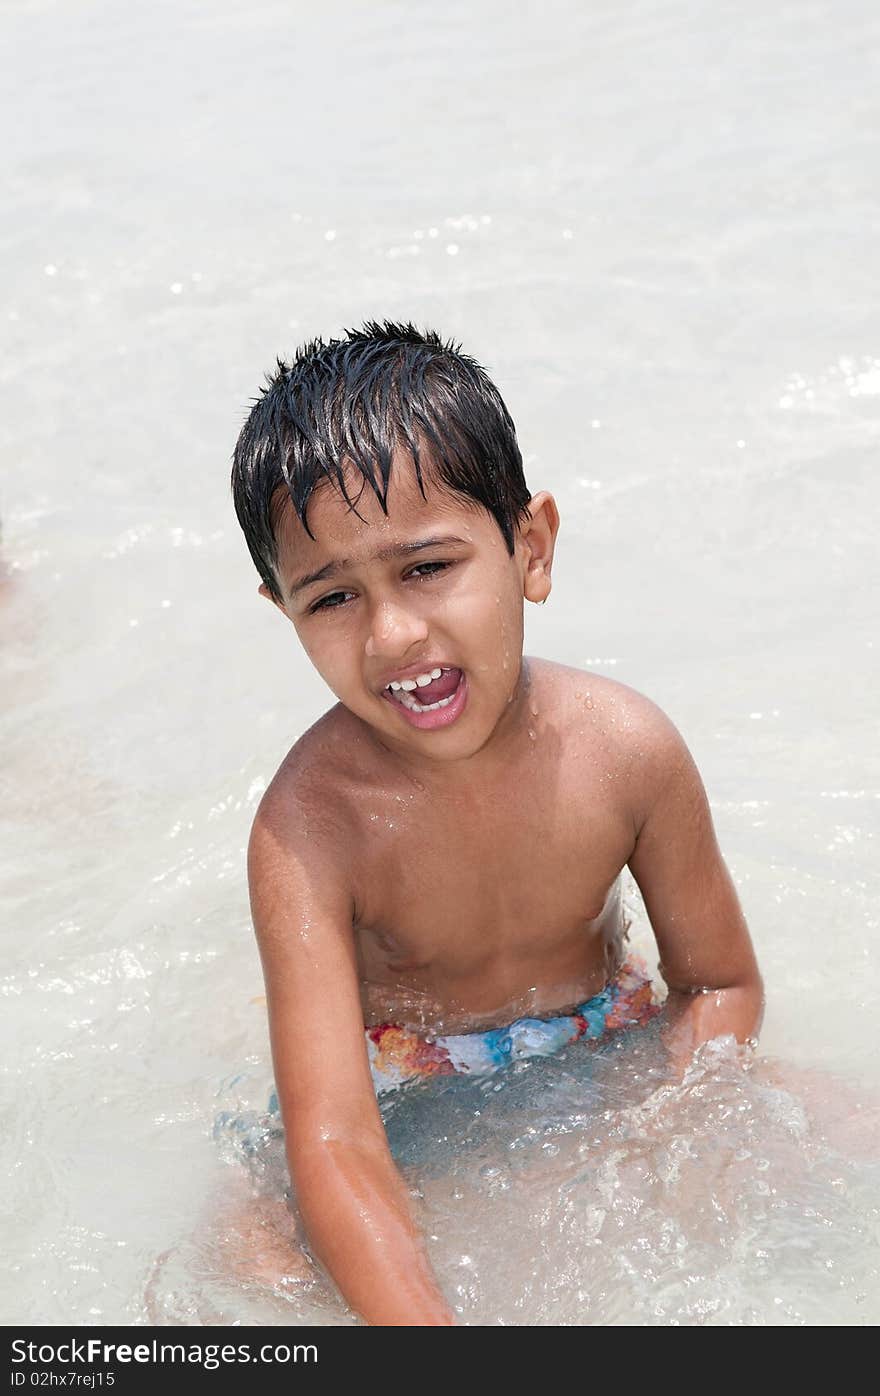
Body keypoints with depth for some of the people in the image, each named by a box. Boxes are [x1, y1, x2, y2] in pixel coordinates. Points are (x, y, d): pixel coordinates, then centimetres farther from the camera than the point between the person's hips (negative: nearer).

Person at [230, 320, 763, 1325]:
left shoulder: (626, 750, -21)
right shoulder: (307, 826, -29)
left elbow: (719, 982, -6)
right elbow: (335, 1147, -35)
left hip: (602, 1045, 3)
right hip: (400, 1084, -2)